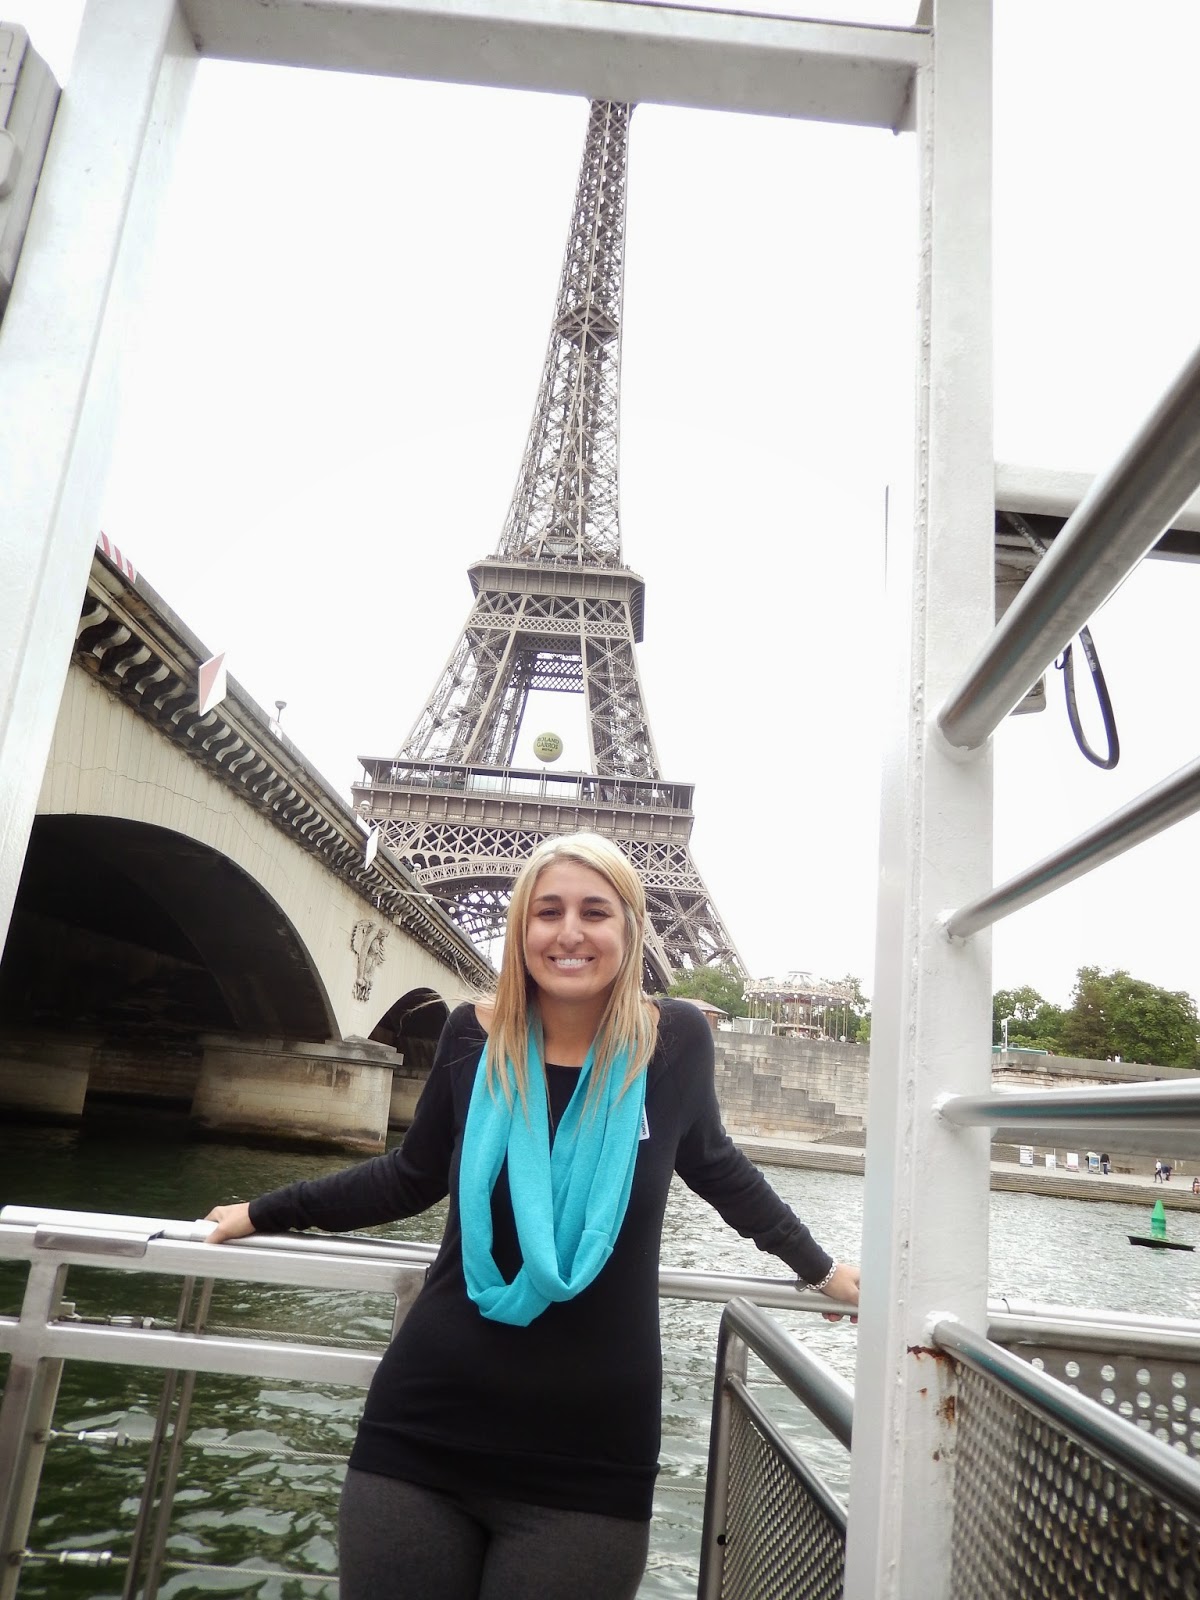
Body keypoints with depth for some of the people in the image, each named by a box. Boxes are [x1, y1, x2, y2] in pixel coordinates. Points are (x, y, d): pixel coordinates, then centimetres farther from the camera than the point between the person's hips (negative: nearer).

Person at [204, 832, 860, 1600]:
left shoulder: (675, 1040, -9)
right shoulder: (474, 1036, -6)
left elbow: (715, 1166, 11)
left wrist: (821, 1269, 21)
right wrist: (265, 1213, 16)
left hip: (591, 1455, -1)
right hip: (425, 1432, 1)